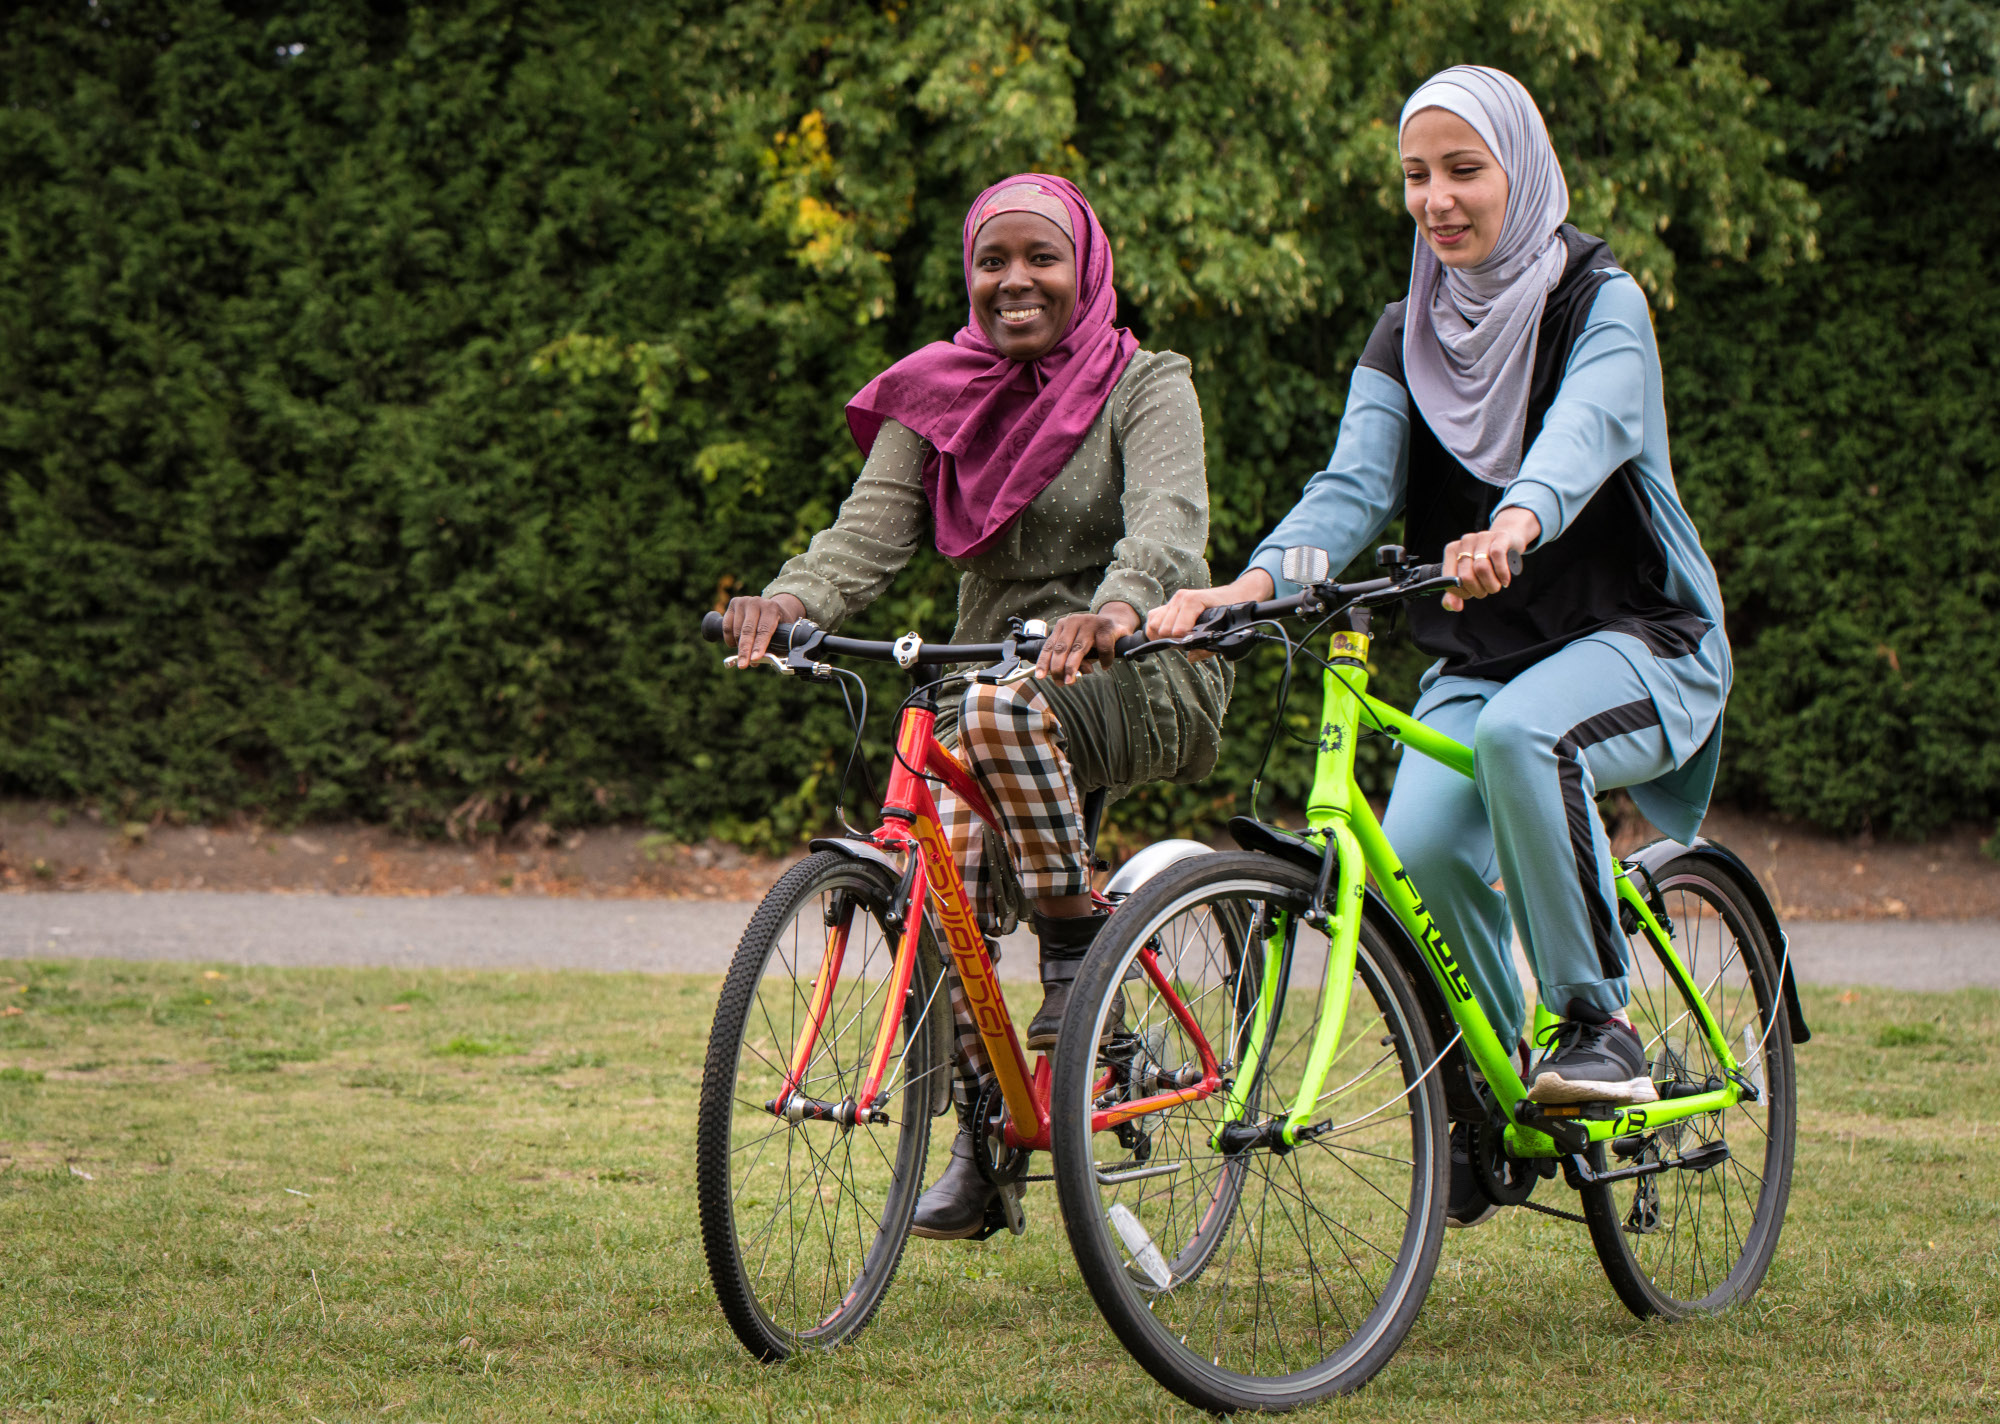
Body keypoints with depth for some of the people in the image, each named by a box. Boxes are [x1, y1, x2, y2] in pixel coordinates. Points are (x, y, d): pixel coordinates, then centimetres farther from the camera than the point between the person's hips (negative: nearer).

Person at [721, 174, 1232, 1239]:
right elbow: (870, 527, -4)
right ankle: (986, 1138, -2)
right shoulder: (935, 403, 10)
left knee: (999, 707, -38)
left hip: (1141, 682, -5)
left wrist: (1113, 611, -45)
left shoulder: (1145, 387, -2)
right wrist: (790, 600, -28)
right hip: (993, 667, 5)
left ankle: (1079, 949, -19)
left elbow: (1169, 518, -22)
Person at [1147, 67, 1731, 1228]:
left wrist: (1514, 528, -52)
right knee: (1417, 854, -24)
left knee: (1522, 732, -38)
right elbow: (1354, 486, -8)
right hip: (1477, 659, 4)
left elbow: (1583, 436, -29)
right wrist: (1251, 584, -30)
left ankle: (1599, 1019, -21)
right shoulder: (1408, 338, 7)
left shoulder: (1603, 304, -7)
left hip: (1642, 640, -4)